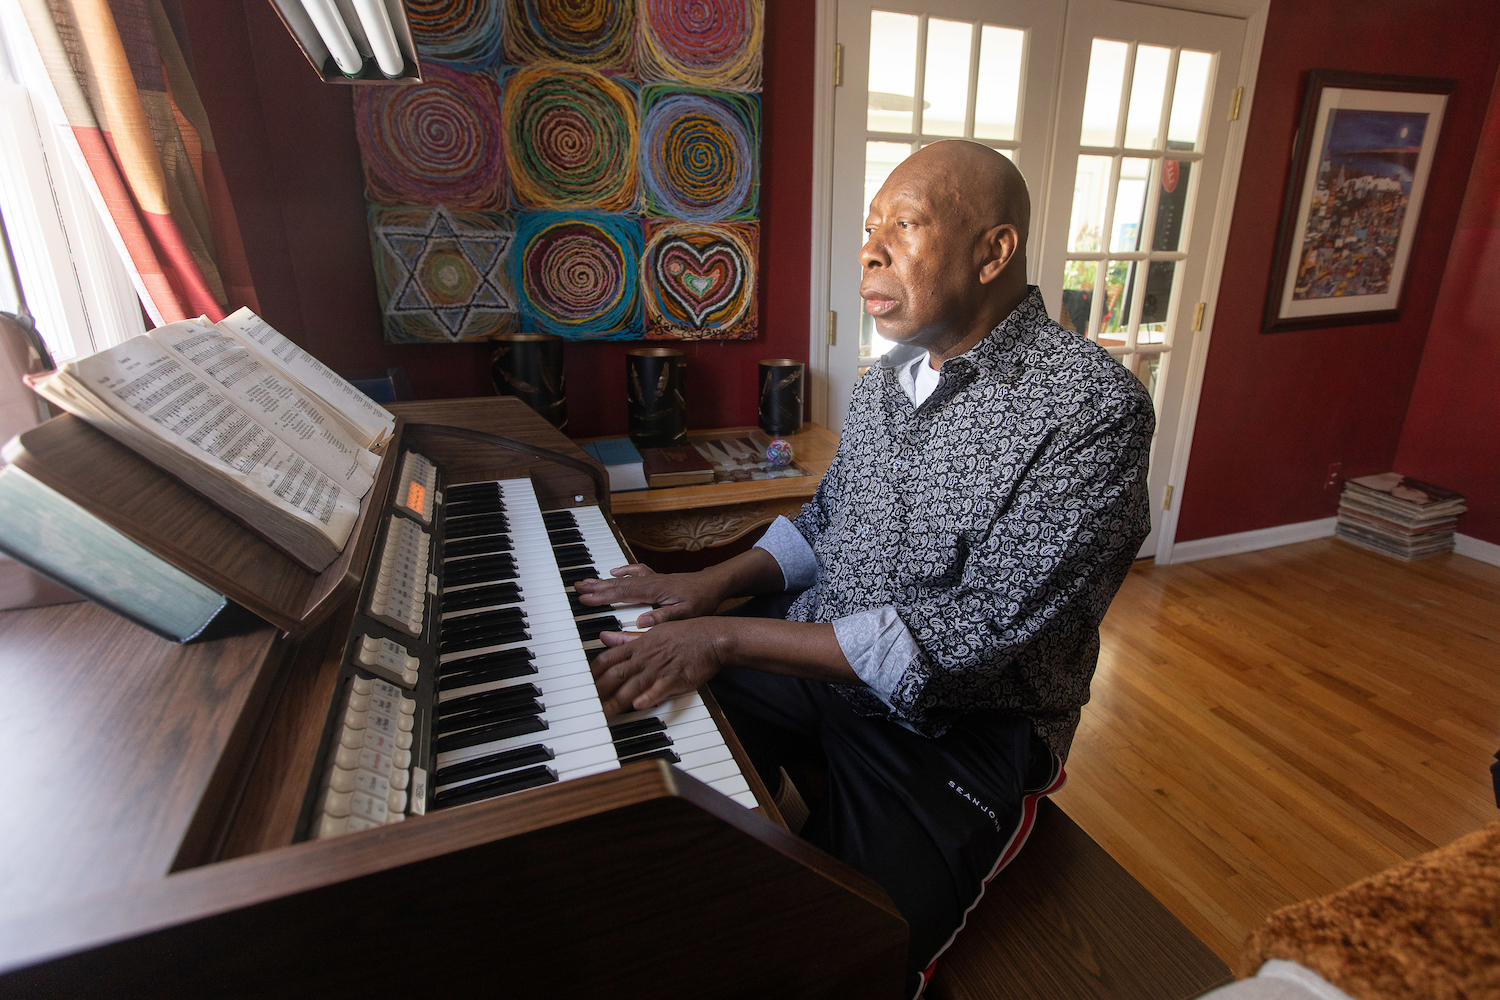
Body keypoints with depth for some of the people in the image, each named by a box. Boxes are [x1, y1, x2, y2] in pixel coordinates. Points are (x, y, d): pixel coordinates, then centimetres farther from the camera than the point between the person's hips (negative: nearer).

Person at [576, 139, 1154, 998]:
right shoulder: (888, 379, 5)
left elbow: (964, 642, -25)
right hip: (815, 660, 6)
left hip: (960, 724, -6)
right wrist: (715, 583, -2)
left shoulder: (1093, 410, -20)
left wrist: (729, 637, -26)